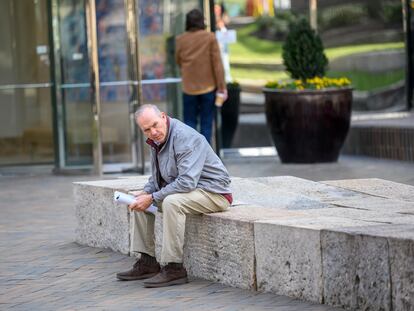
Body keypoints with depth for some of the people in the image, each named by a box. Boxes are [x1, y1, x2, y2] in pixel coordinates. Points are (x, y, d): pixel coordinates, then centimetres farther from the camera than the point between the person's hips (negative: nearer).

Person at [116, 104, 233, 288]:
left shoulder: (186, 138, -24)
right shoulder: (156, 140, 5)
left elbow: (187, 182, -32)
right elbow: (156, 177, 20)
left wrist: (152, 198, -26)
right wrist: (145, 192, -2)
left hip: (213, 192, -10)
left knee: (171, 202, -34)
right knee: (139, 201, 8)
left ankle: (174, 269, -28)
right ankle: (147, 263, 6)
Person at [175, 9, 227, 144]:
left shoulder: (180, 40, -3)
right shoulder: (210, 37, -8)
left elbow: (178, 61, 9)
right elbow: (217, 63, -9)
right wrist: (222, 87, -5)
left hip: (189, 87, 1)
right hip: (208, 87, -1)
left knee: (190, 122, 9)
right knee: (206, 123, 6)